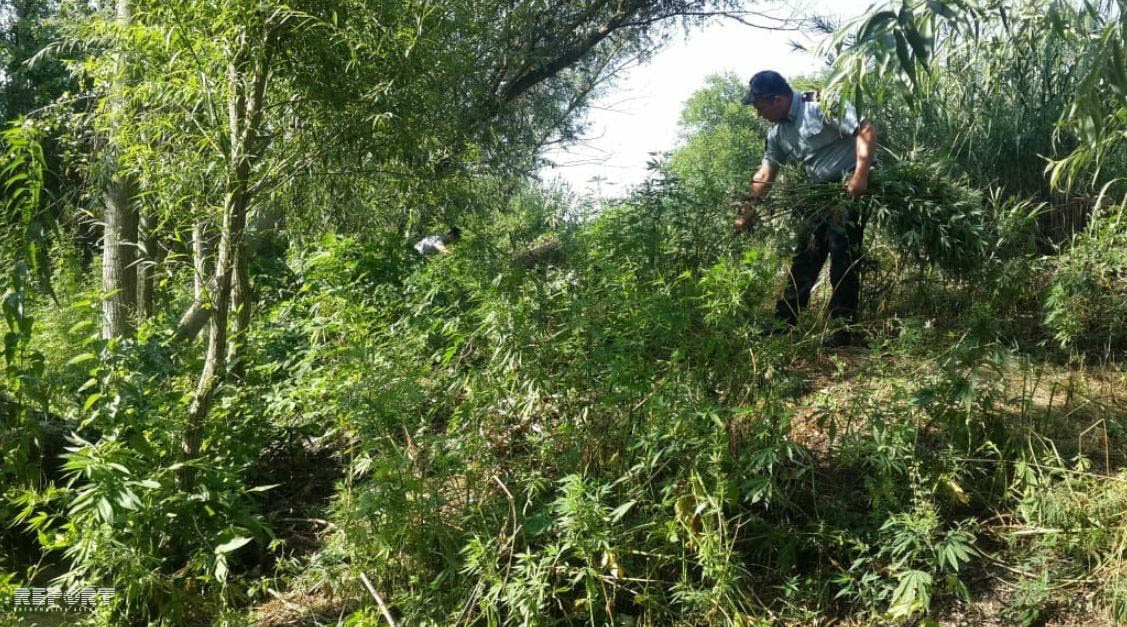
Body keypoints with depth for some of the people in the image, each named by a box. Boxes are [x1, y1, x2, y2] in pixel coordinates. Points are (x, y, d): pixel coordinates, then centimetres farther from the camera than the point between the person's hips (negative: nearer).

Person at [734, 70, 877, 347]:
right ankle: (783, 322, 17)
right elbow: (765, 173, 17)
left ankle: (841, 330, -1)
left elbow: (866, 130, -20)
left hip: (850, 188, -8)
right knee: (804, 258, 10)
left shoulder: (823, 105, -15)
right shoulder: (778, 132, 10)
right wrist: (747, 210, 15)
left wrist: (861, 174, -30)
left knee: (844, 259, -8)